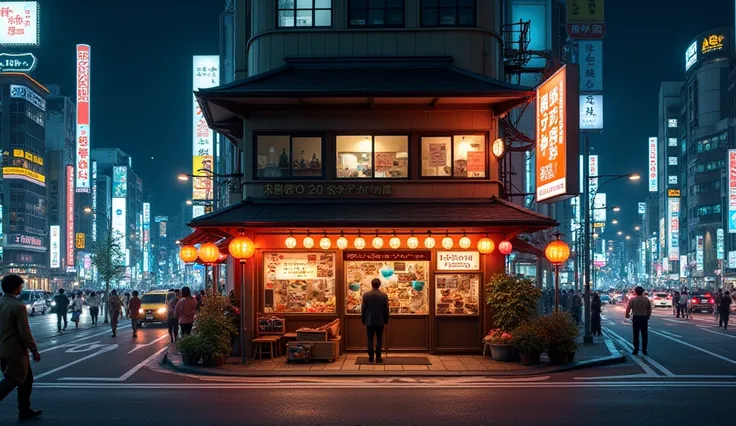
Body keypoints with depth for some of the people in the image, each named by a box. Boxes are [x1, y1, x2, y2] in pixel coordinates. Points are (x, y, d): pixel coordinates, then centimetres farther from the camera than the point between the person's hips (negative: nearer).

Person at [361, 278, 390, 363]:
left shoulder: (366, 295, -6)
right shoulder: (384, 295, -4)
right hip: (380, 321, 0)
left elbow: (363, 309, -3)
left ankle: (371, 357, 7)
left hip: (369, 321, 0)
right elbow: (386, 309, 0)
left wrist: (363, 320, 7)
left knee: (370, 340, 7)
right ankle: (378, 358, 5)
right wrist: (386, 321, 10)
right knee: (379, 340, 6)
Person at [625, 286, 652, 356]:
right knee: (644, 335, 8)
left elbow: (628, 309, -7)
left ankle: (636, 350, 5)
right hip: (644, 318, 2)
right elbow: (650, 310, 4)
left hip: (636, 318, -2)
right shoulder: (647, 299, 2)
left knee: (636, 335, 5)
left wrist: (627, 315, 11)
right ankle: (644, 350, 10)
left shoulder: (632, 299, -6)